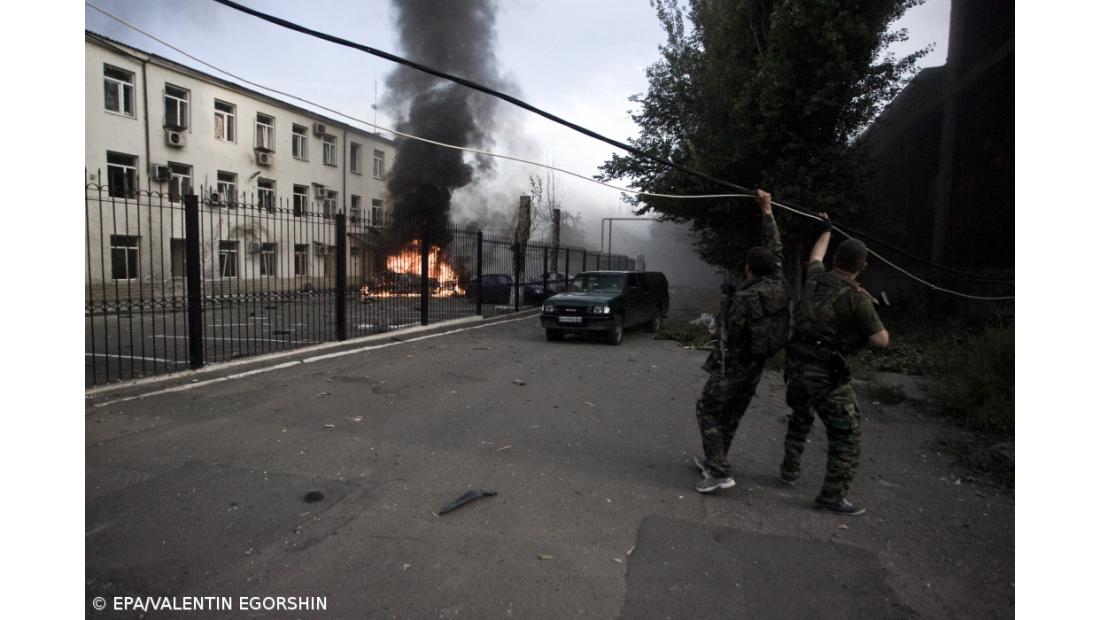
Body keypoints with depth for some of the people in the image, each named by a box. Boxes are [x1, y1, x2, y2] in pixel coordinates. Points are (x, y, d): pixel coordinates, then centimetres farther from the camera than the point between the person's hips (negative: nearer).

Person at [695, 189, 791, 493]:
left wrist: (723, 316, 0)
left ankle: (719, 471, -6)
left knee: (707, 411, 2)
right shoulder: (779, 285, -4)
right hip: (757, 365, 8)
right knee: (731, 415, 18)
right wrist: (767, 212, 15)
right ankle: (712, 460, 30)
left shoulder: (744, 297, -24)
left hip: (733, 366, -7)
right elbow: (776, 249, 8)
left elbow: (730, 335, -20)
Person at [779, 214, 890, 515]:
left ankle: (790, 469, 42)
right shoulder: (856, 298, -15)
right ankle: (833, 495, 11)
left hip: (797, 366, 7)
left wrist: (826, 230, 42)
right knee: (845, 437, 7)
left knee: (799, 419, 29)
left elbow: (815, 256, 25)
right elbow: (882, 340, -13)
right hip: (827, 375, -7)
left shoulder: (815, 279, 1)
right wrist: (869, 311, 4)